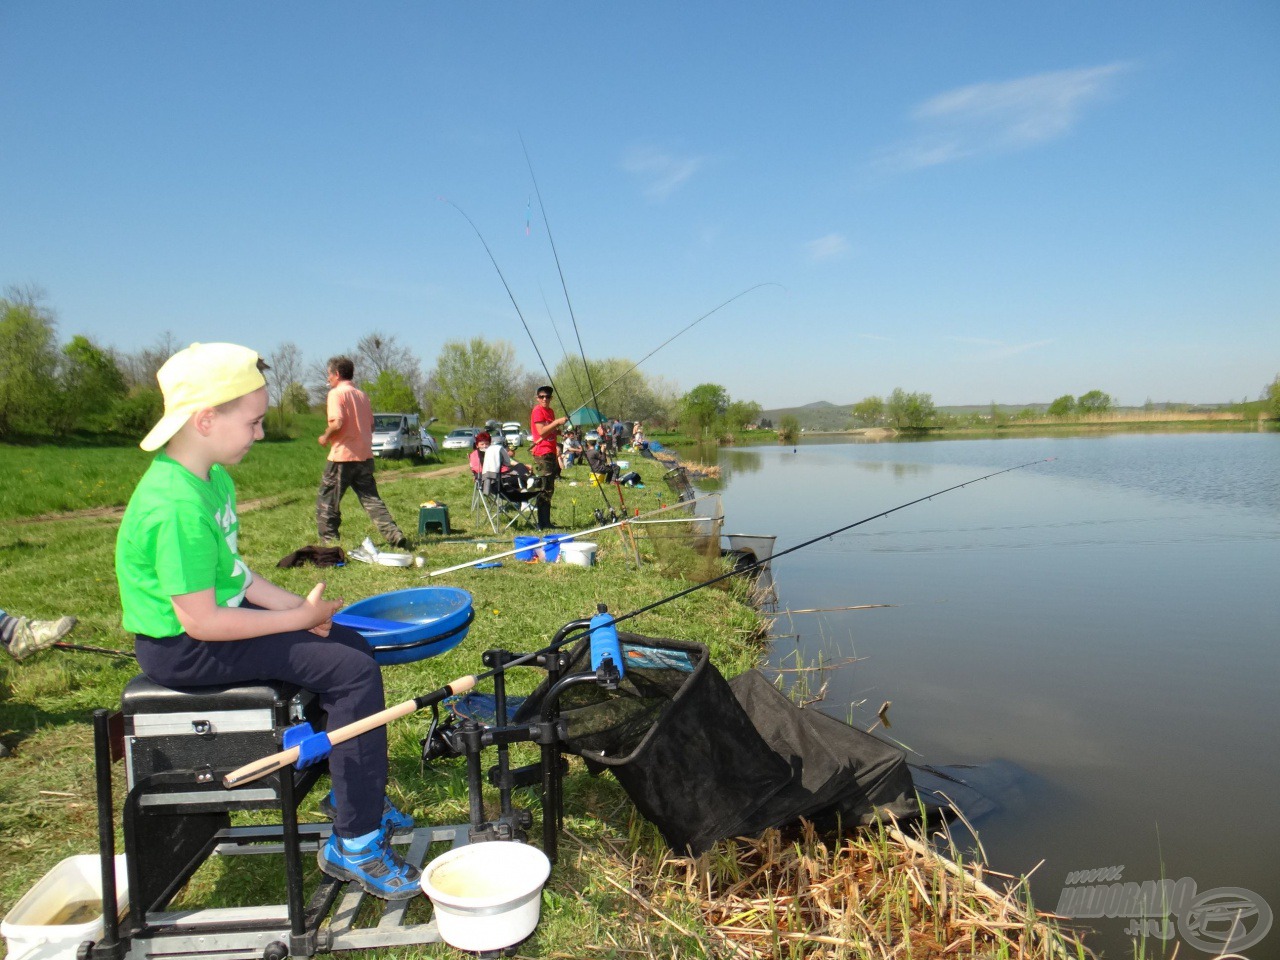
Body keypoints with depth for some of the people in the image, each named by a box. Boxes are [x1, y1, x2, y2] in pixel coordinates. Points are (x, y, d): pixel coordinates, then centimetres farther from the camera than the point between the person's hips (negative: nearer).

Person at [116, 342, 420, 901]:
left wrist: (296, 605, -3)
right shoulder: (177, 506, -27)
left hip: (214, 618, 10)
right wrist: (299, 617, -19)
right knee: (353, 670, -17)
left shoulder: (213, 478, 4)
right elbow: (200, 621, -28)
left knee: (351, 644, 12)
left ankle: (350, 792, 25)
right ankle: (354, 845, -6)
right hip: (182, 649, -10)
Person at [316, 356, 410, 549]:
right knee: (371, 499, 7)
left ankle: (330, 540, 8)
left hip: (342, 456, -7)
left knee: (326, 501, 7)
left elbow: (337, 423, -20)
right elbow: (371, 425, 17)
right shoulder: (362, 394, 15)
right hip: (365, 455, 7)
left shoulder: (336, 393, -8)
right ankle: (394, 535, -4)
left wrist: (325, 437, -4)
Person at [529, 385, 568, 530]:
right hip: (542, 454, -9)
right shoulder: (537, 410, -10)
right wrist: (557, 422, -22)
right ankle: (542, 524, -6)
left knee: (548, 489, 12)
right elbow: (541, 431, -19)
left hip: (550, 453, 9)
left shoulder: (550, 411, 17)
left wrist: (559, 430, 7)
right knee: (545, 489, -9)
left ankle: (546, 522, 18)